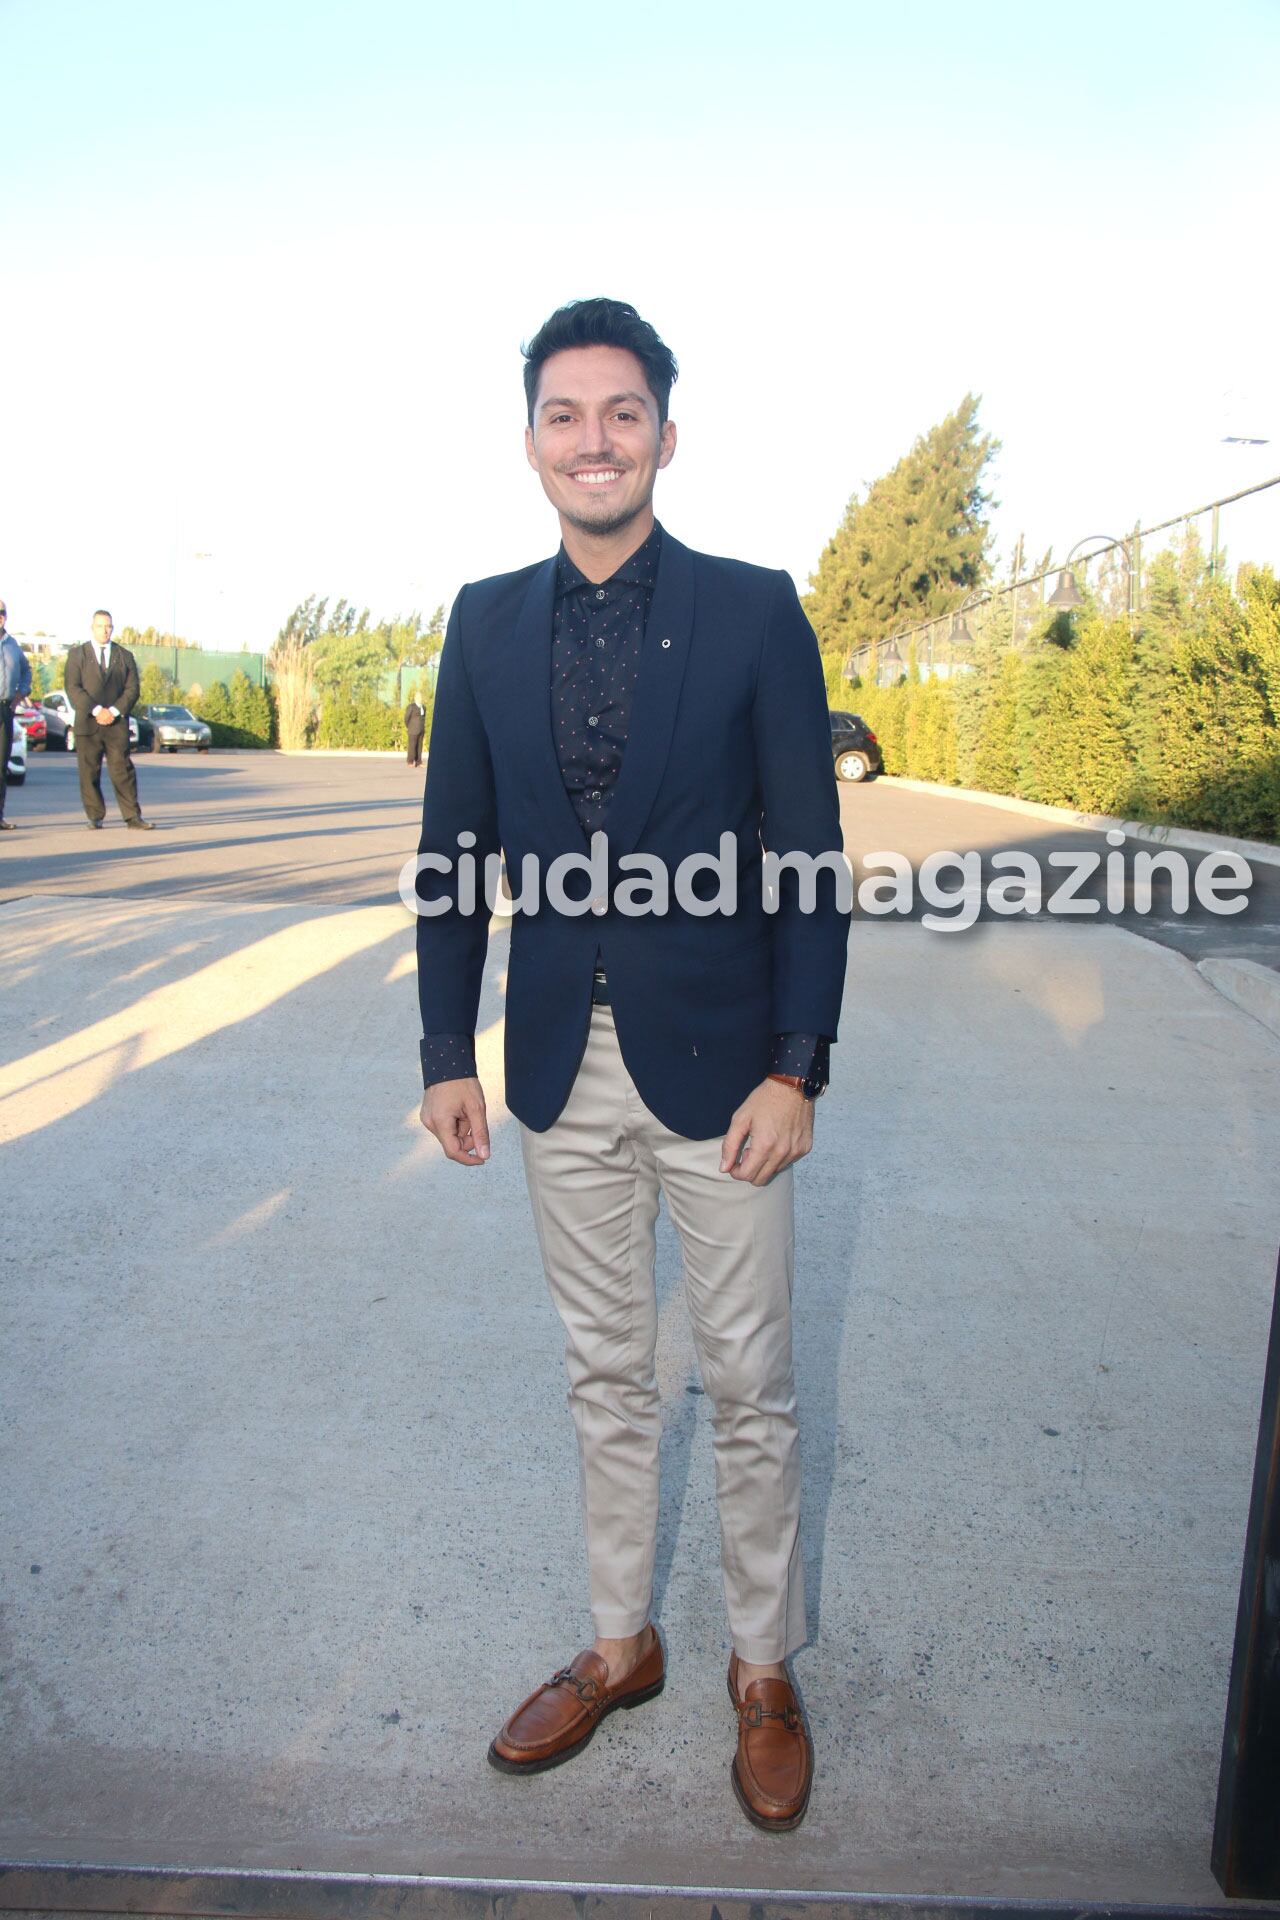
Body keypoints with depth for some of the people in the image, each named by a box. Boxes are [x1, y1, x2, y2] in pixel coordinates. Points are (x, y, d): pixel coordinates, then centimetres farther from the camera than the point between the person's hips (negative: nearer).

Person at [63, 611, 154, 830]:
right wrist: (97, 710, -13)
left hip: (117, 723, 0)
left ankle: (133, 817, -6)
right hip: (87, 722, 0)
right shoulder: (77, 654, 8)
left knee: (122, 769, -5)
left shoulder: (125, 656, 12)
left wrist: (114, 711, -10)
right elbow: (72, 687, -2)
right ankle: (95, 817, 8)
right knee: (89, 772, 1)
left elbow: (132, 688, 5)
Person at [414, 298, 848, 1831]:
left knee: (748, 1388, 11)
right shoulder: (486, 622, 4)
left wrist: (796, 1067, -11)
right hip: (563, 1070, 3)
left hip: (716, 1065, -3)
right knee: (605, 1377, 18)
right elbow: (453, 843, 7)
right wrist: (449, 1048, 4)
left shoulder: (755, 612, -5)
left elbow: (810, 855, -6)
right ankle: (620, 1644, 40)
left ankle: (764, 1672, 34)